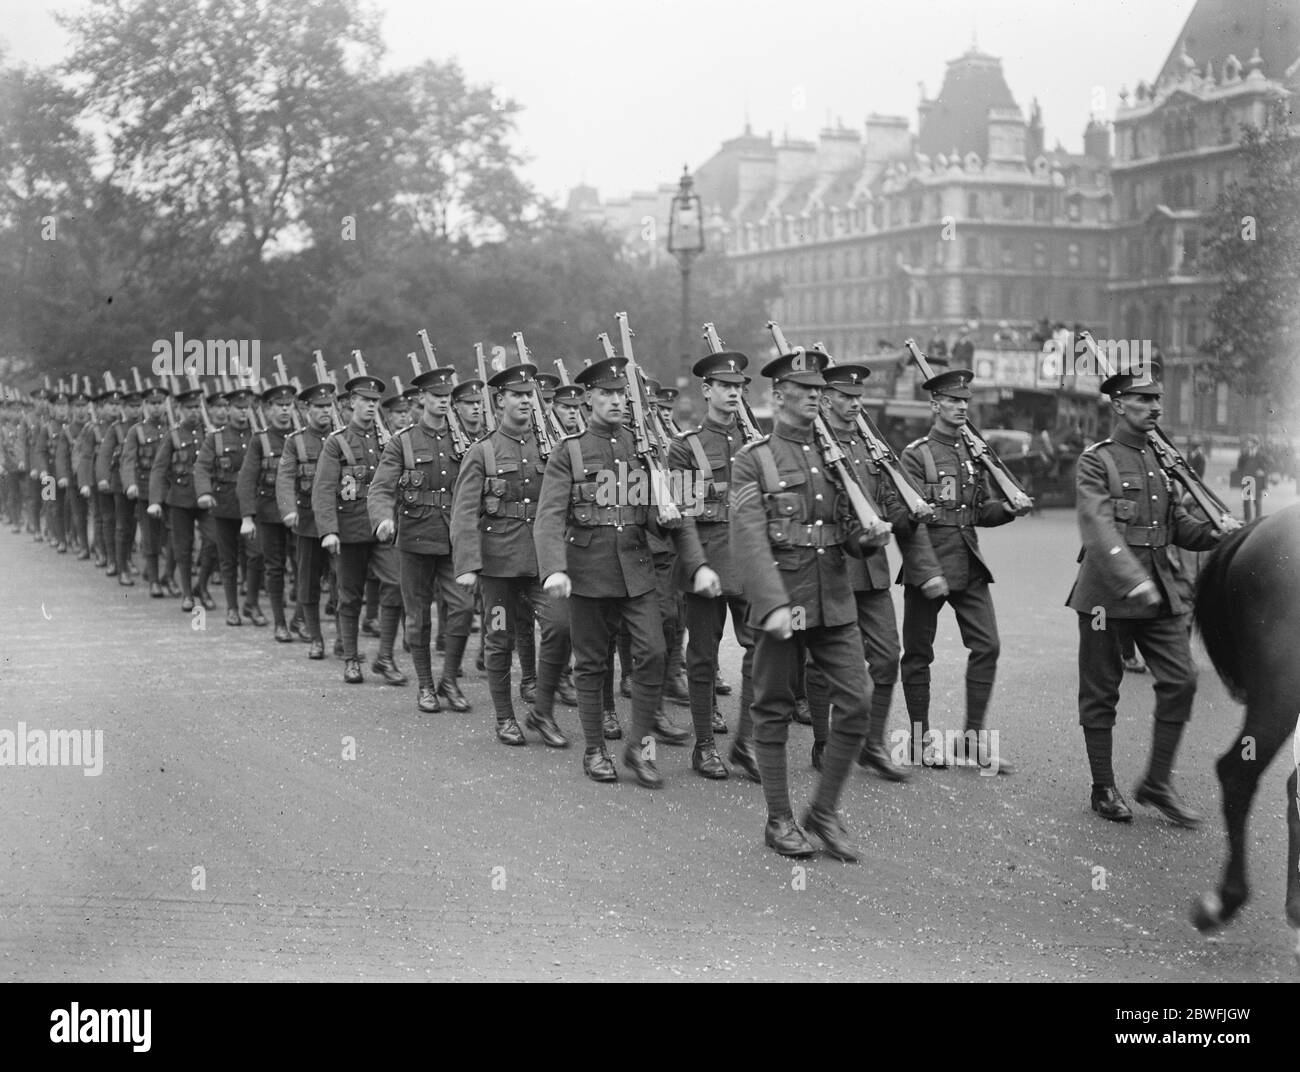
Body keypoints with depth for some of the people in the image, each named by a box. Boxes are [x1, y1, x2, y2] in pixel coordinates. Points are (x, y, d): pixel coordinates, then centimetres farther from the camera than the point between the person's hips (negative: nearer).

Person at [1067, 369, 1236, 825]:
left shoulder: (1161, 460, 14)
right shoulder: (1095, 461, -7)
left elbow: (1178, 526, 18)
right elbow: (1099, 528, -20)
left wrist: (1215, 533, -3)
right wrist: (1132, 580, -33)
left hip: (1159, 591, 6)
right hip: (1107, 592, -6)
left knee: (1181, 680, -3)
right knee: (1101, 692, 3)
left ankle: (1158, 783, 9)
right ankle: (1104, 789, 15)